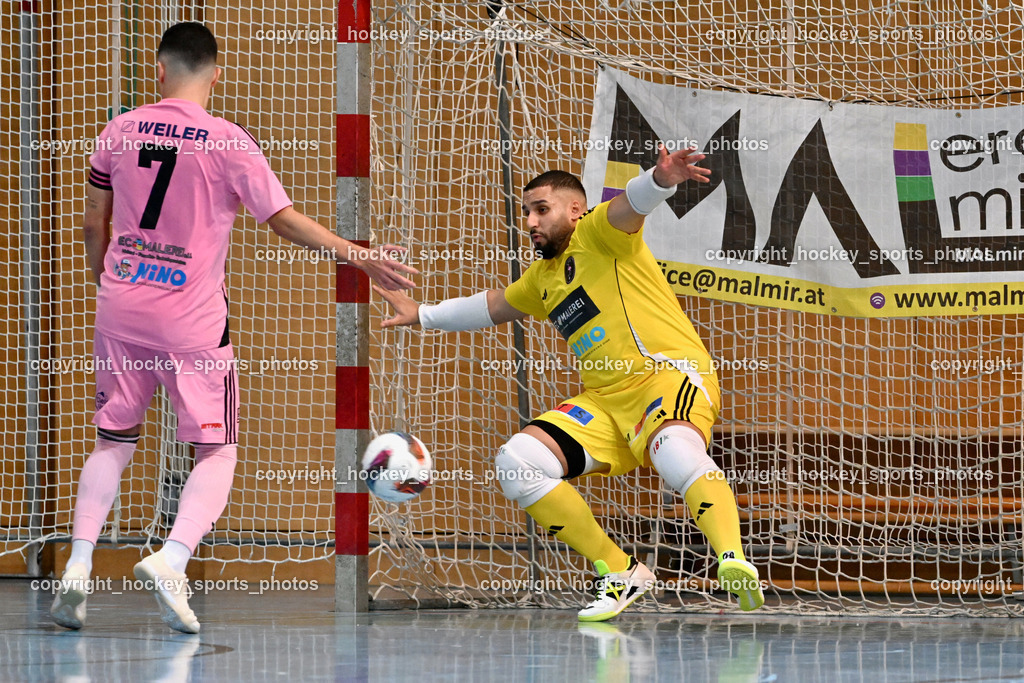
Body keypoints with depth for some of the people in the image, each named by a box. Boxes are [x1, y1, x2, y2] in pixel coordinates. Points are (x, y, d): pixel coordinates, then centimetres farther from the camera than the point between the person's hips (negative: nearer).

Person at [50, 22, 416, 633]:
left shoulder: (120, 131, 3)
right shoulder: (228, 142, -8)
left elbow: (95, 223, 11)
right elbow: (285, 221, -7)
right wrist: (360, 257, 2)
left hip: (121, 307, 4)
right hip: (193, 319, -4)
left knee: (114, 442, 17)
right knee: (218, 451, 6)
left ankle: (78, 566, 2)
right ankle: (172, 560, -16)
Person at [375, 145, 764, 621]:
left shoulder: (597, 234, 0)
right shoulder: (544, 277, 25)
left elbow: (630, 206, -22)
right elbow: (494, 305, 44)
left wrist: (661, 178, -45)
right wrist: (423, 315, 51)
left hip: (670, 373, -8)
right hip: (606, 400, 8)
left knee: (676, 452, -39)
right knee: (515, 463, -6)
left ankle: (733, 560, -57)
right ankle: (620, 574, -6)